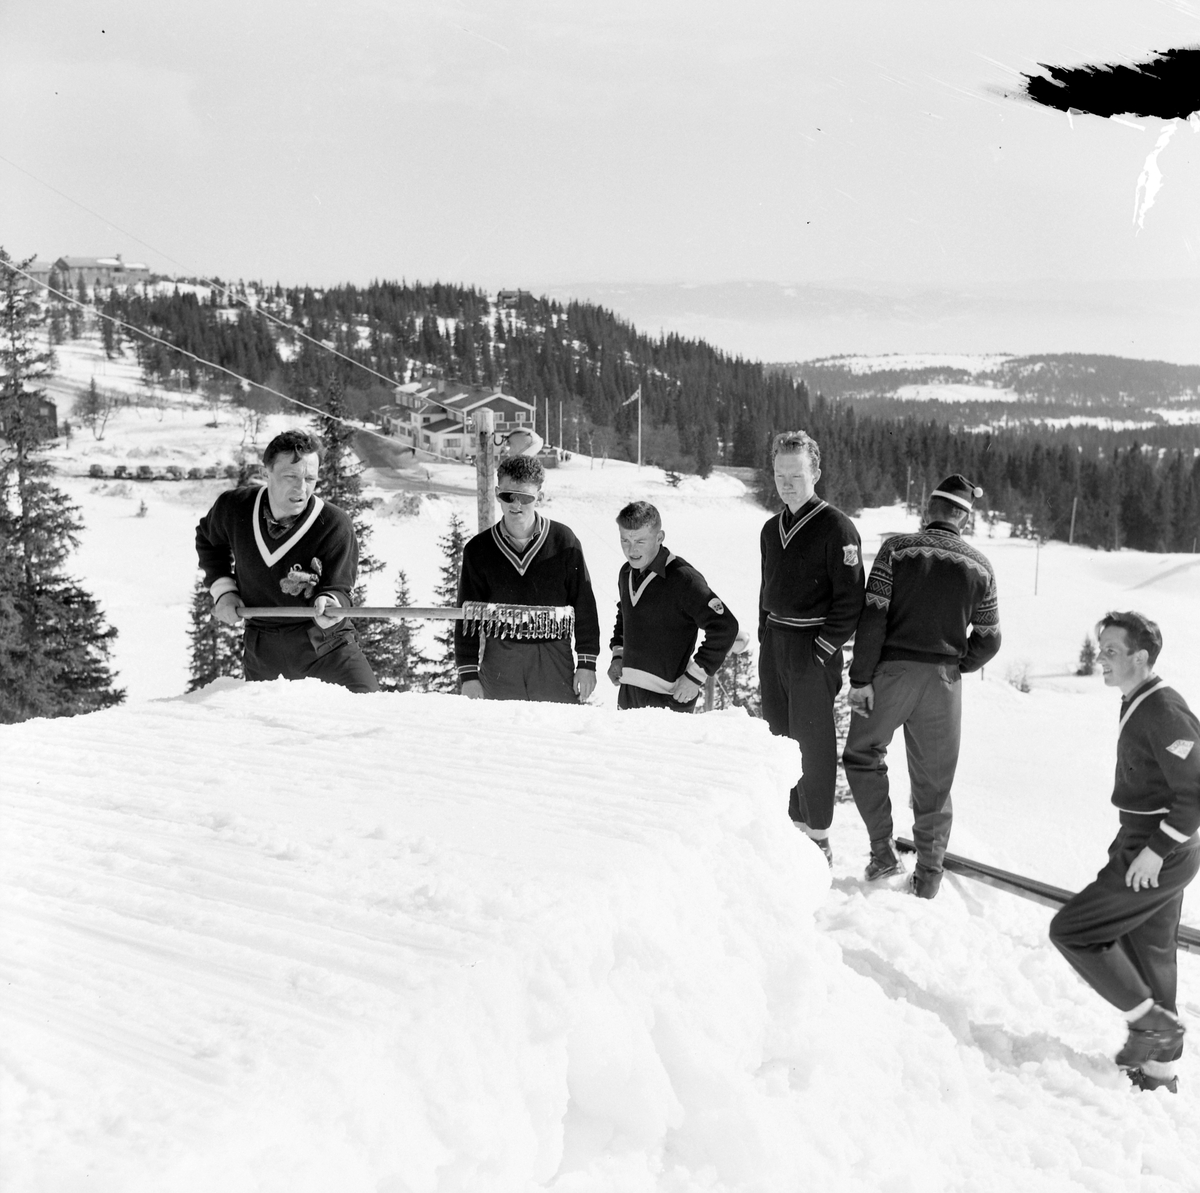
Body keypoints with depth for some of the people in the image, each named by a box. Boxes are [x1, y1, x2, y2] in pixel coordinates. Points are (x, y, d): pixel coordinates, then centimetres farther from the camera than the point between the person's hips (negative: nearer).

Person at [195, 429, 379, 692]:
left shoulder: (335, 525, -17)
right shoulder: (234, 508, -5)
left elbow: (338, 586, -13)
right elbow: (208, 540, 18)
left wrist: (329, 603, -37)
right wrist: (222, 588, 7)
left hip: (324, 642, -3)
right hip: (261, 651, 3)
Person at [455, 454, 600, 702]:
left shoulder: (563, 541, 0)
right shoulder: (478, 550, 3)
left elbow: (584, 606, 3)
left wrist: (587, 663, 0)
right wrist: (468, 674, 1)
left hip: (555, 663, -1)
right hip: (499, 669, 1)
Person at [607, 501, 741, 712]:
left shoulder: (682, 578, -16)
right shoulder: (626, 574, 9)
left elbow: (725, 626, -18)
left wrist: (696, 676, -16)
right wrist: (618, 655, 14)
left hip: (668, 697, -7)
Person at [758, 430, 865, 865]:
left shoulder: (836, 527, -10)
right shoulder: (772, 529, 13)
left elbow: (850, 599, -13)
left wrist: (822, 650, -15)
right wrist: (765, 638, 14)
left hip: (813, 646, -7)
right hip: (774, 645, 7)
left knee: (814, 743, -3)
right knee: (780, 736, 11)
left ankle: (820, 840, 6)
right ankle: (794, 822, 23)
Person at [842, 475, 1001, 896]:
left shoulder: (897, 548, -4)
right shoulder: (979, 566, 3)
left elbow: (872, 617, -11)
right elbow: (988, 639, 7)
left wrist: (860, 678, -8)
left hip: (891, 671, -2)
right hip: (943, 681, 2)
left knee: (862, 755, 18)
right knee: (933, 779, 12)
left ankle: (883, 849, 10)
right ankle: (928, 873, 19)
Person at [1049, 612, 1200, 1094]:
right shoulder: (1137, 704, 9)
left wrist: (1156, 851, -22)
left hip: (1157, 858, -10)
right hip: (1147, 847, 10)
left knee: (1070, 929, -7)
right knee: (1149, 958, 17)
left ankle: (1152, 1022, 2)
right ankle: (1159, 1066, 29)